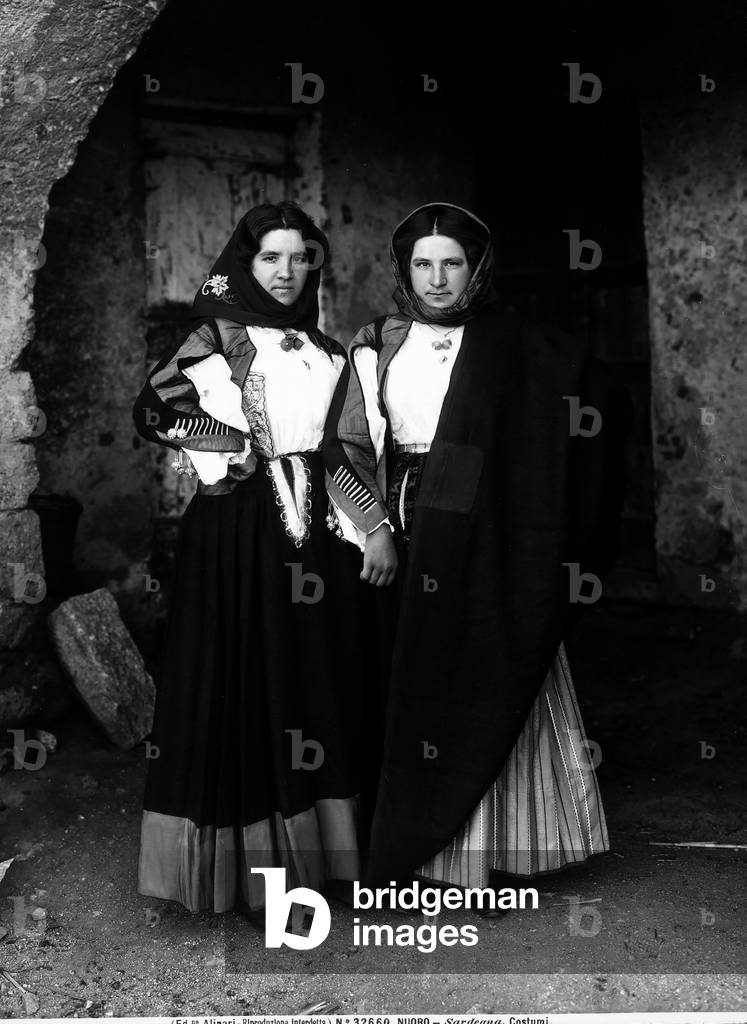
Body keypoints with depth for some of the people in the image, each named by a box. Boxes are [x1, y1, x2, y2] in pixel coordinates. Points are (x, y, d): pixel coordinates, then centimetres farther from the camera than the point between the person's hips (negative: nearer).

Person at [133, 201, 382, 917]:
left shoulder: (319, 344, 16)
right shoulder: (220, 333, -1)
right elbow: (151, 409, -9)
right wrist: (233, 445, -11)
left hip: (315, 527, 6)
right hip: (241, 529, -6)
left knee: (316, 680, 8)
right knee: (249, 680, -3)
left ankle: (310, 847, 21)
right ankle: (252, 869, 6)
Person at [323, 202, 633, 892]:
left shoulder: (516, 349, 1)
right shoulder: (378, 348, 7)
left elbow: (609, 404, 2)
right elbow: (346, 452, 3)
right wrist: (375, 530, -11)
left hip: (490, 545, -2)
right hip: (406, 543, 2)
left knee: (492, 690, 1)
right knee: (418, 691, 5)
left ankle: (492, 855, 12)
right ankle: (427, 849, 17)